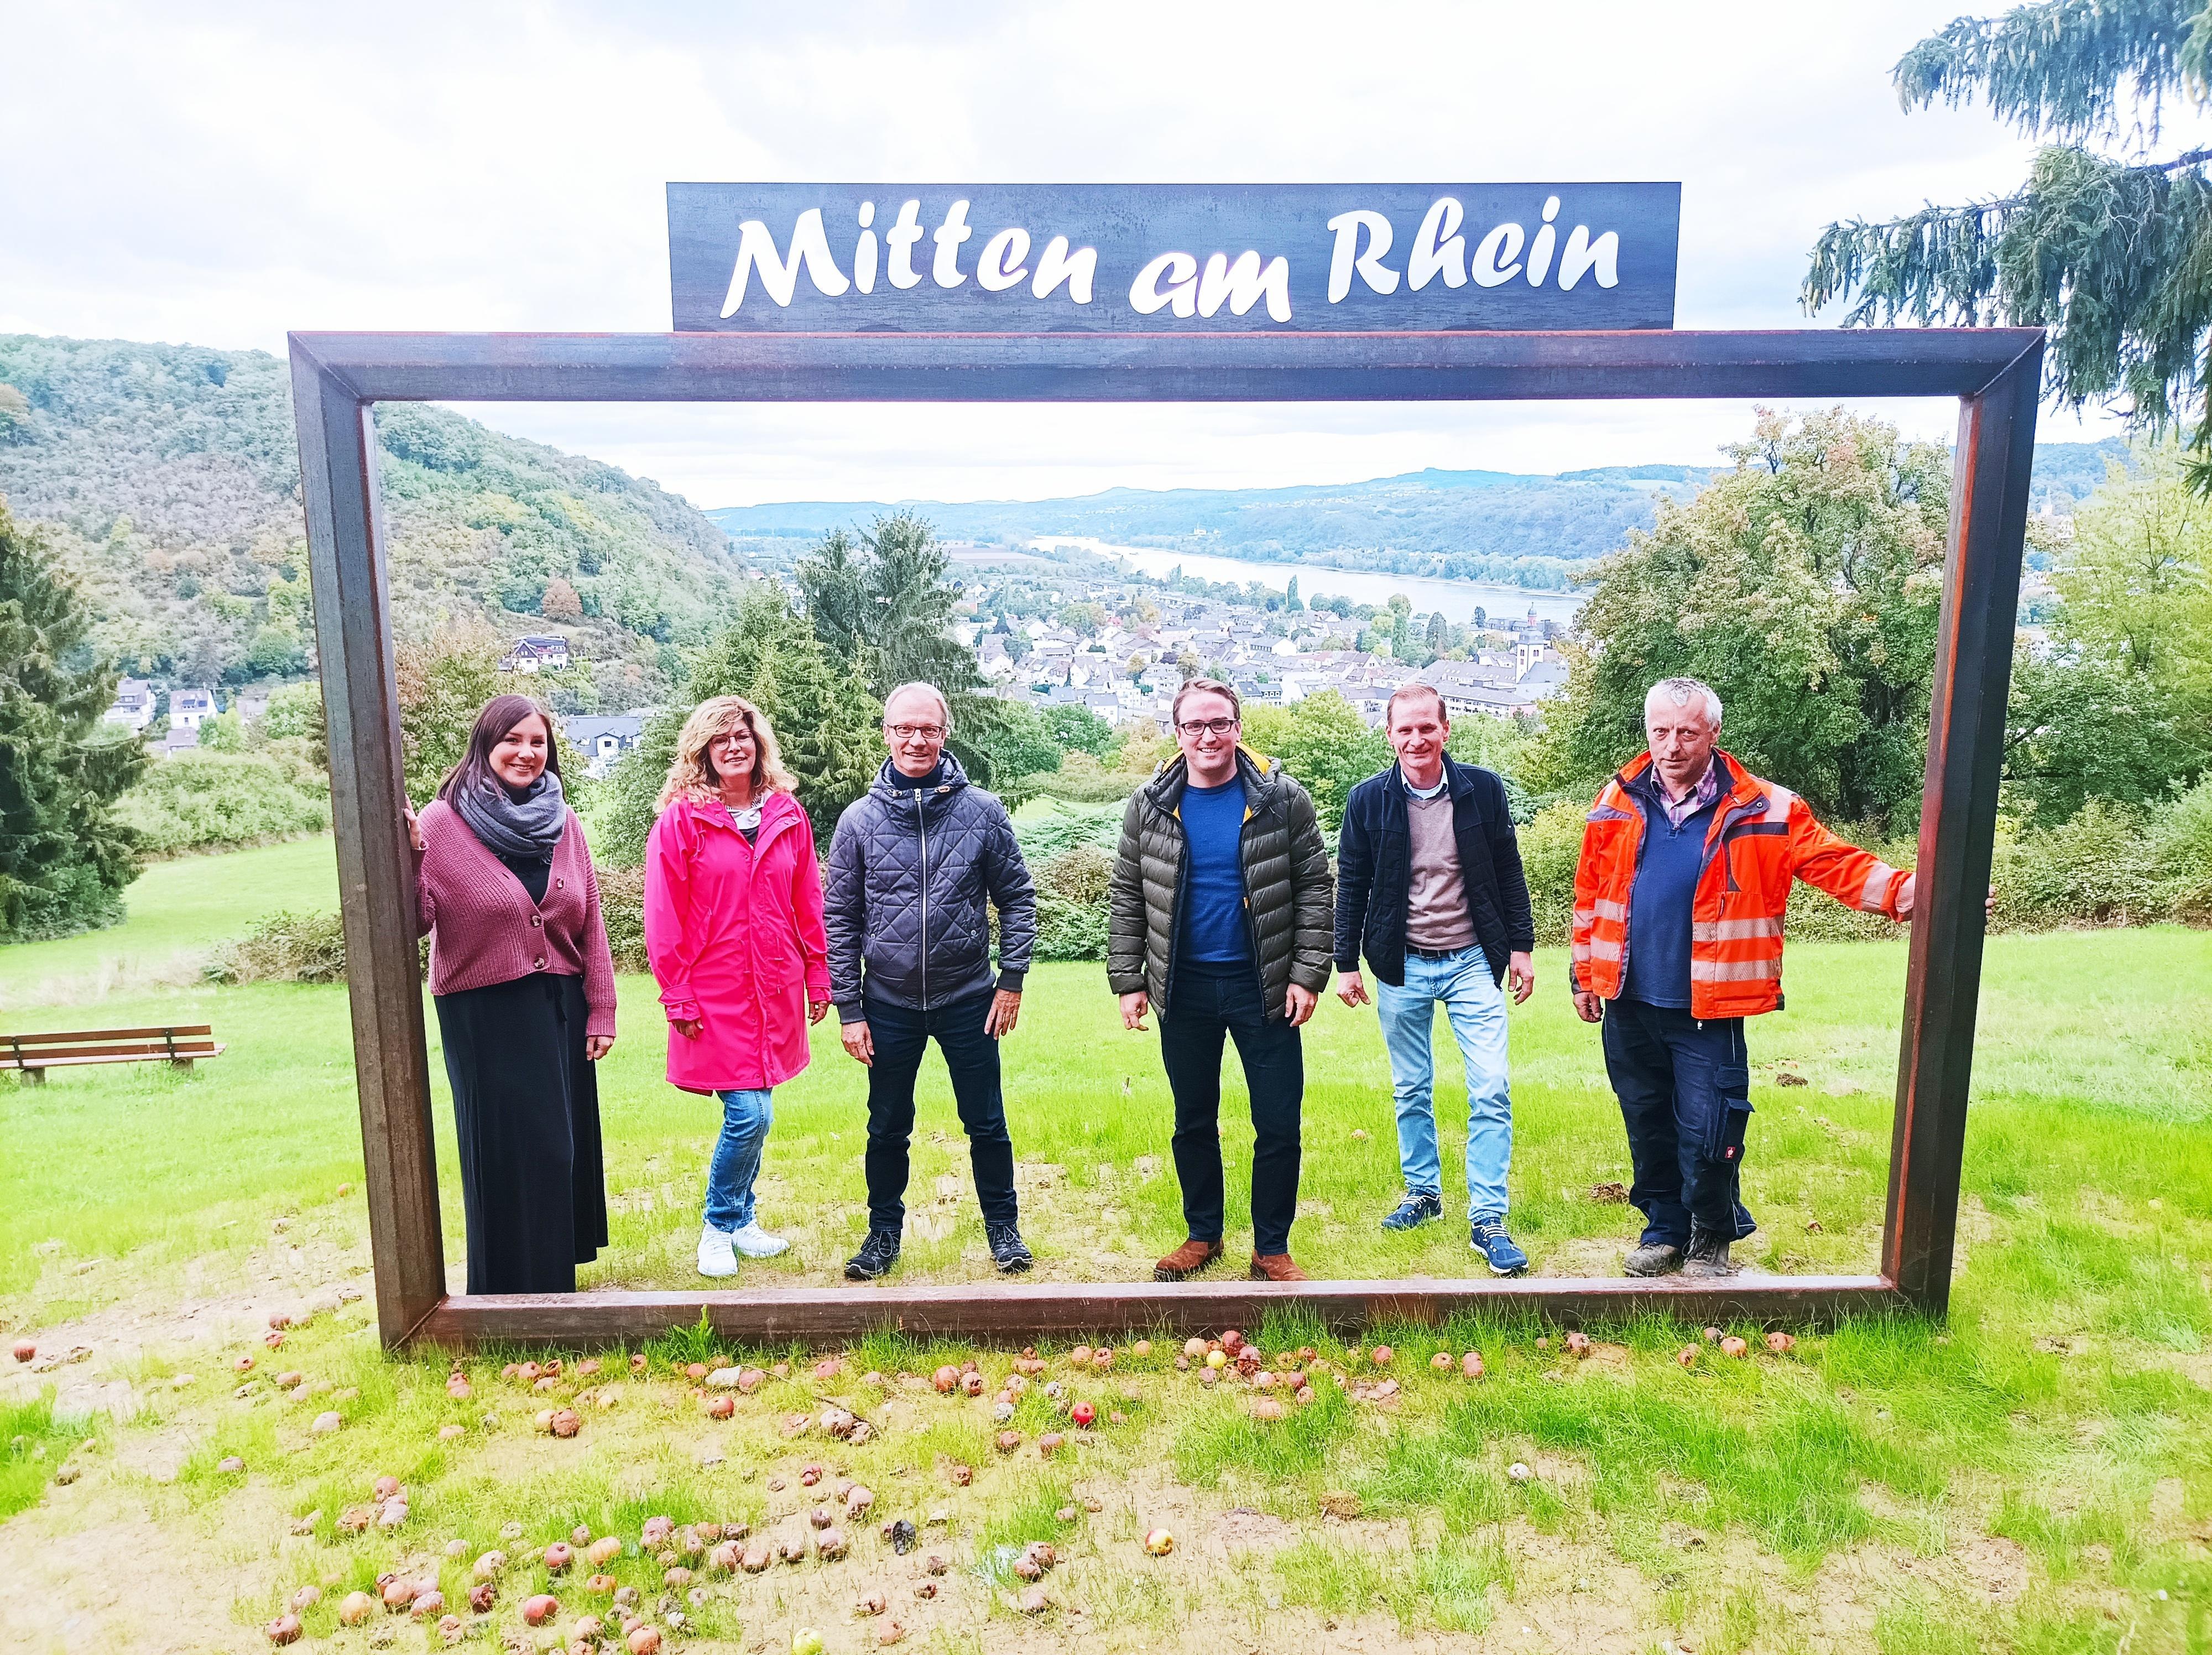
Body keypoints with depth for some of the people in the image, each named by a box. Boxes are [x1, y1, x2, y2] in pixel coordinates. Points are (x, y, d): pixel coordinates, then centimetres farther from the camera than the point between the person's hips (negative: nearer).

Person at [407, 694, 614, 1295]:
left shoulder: (564, 823, 3)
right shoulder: (442, 823, -8)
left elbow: (591, 926, 5)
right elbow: (416, 923, -13)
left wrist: (600, 1012, 3)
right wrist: (409, 859, -29)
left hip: (559, 1011, 4)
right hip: (485, 1018, -4)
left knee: (564, 1147, 14)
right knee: (506, 1154, 4)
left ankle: (557, 1276, 34)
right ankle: (513, 1287, 22)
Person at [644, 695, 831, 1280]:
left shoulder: (787, 815, 7)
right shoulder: (680, 820, -4)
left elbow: (809, 903, 10)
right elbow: (665, 917, -5)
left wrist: (819, 976, 9)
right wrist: (676, 996, -7)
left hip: (776, 990, 4)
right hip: (715, 993, -4)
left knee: (756, 1112, 10)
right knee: (749, 1114, -7)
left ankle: (740, 1219, 30)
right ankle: (718, 1226, 16)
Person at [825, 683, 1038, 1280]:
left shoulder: (982, 811, -5)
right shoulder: (860, 820, -4)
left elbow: (1017, 897, 1)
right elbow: (841, 920, 0)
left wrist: (1012, 979, -4)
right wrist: (848, 1009, -2)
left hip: (968, 999, -1)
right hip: (889, 1004, 1)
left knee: (987, 1124, 11)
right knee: (887, 1129, 14)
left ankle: (1002, 1226, 30)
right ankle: (884, 1229, 34)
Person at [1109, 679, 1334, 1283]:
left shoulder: (1283, 799, -5)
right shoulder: (1149, 806, 0)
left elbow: (1313, 889, -3)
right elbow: (1127, 898, 5)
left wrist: (1308, 974, -9)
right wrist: (1127, 980, 0)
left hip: (1264, 985, -1)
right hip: (1184, 988, 2)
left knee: (1279, 1126, 4)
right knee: (1193, 1122, 14)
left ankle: (1271, 1248, 22)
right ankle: (1202, 1234, 32)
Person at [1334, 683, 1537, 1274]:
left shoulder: (1482, 788, -4)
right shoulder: (1368, 800, -4)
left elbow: (1509, 872, 4)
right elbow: (1351, 886, 2)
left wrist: (1521, 947, 4)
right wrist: (1347, 964, 1)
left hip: (1472, 962, -1)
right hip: (1402, 968, 1)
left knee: (1491, 1091, -5)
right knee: (1411, 1091, 13)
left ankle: (1487, 1220, 4)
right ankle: (1423, 1194, 30)